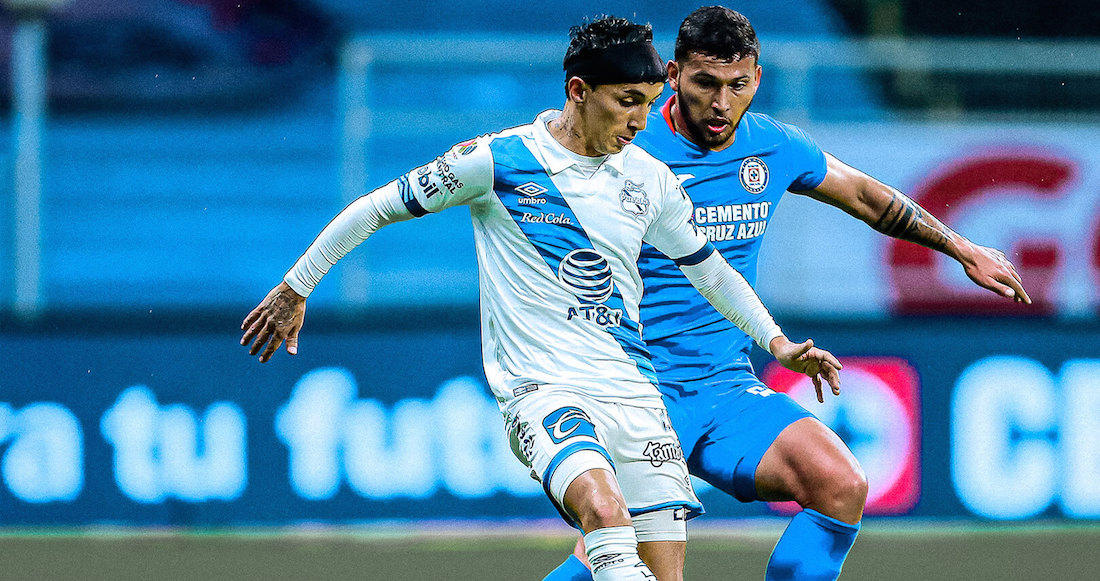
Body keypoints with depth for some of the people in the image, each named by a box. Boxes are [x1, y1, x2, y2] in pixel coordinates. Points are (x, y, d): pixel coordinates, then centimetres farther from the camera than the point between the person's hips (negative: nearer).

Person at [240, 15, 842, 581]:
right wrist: (294, 288, 10)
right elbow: (376, 209, 5)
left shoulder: (651, 181, 9)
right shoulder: (496, 160, -5)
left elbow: (708, 267, 25)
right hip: (542, 388, -6)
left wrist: (777, 343, 18)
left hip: (634, 392, 6)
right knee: (604, 509, -34)